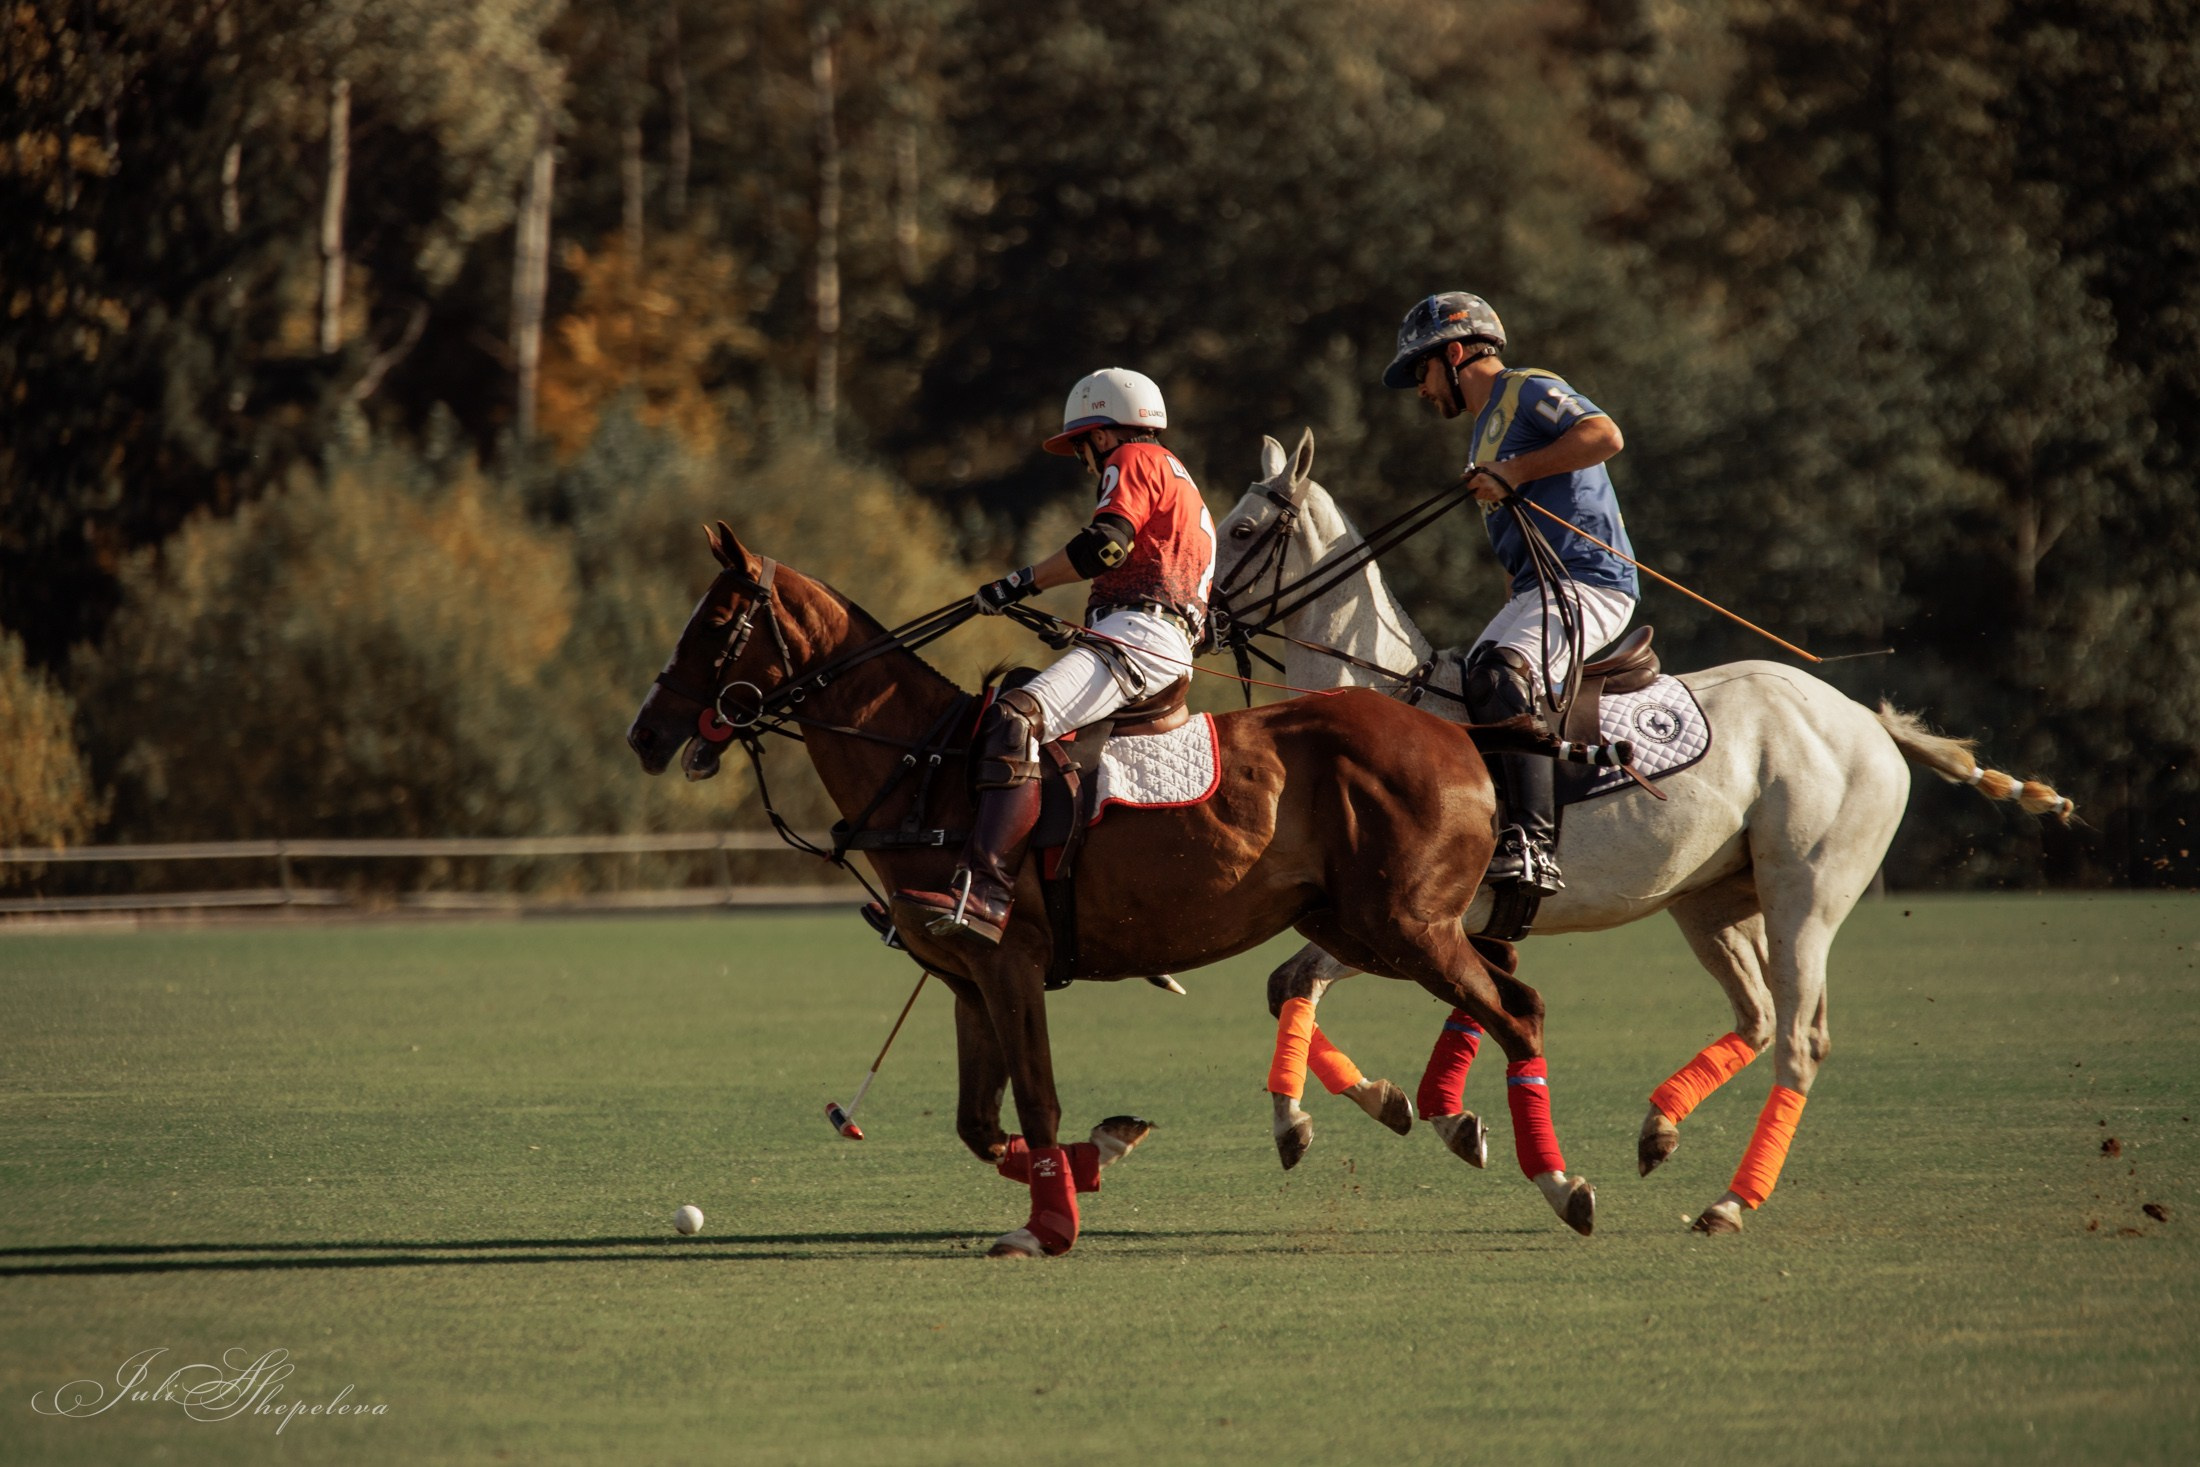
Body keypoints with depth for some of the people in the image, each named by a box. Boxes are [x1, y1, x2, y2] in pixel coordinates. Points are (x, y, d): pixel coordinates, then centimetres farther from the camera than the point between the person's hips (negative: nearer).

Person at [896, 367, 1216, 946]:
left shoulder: (1133, 461, 3)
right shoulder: (1177, 483, 35)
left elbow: (1105, 545, -14)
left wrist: (1022, 584, -7)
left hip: (1137, 634, -11)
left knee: (1014, 719, -30)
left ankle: (984, 895, -48)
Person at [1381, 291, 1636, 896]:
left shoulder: (1528, 391, -1)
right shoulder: (1488, 426, 29)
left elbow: (1604, 435, -20)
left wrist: (1515, 472, -17)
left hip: (1588, 583, -11)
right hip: (1539, 590, 11)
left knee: (1499, 676, -32)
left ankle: (1534, 845, -43)